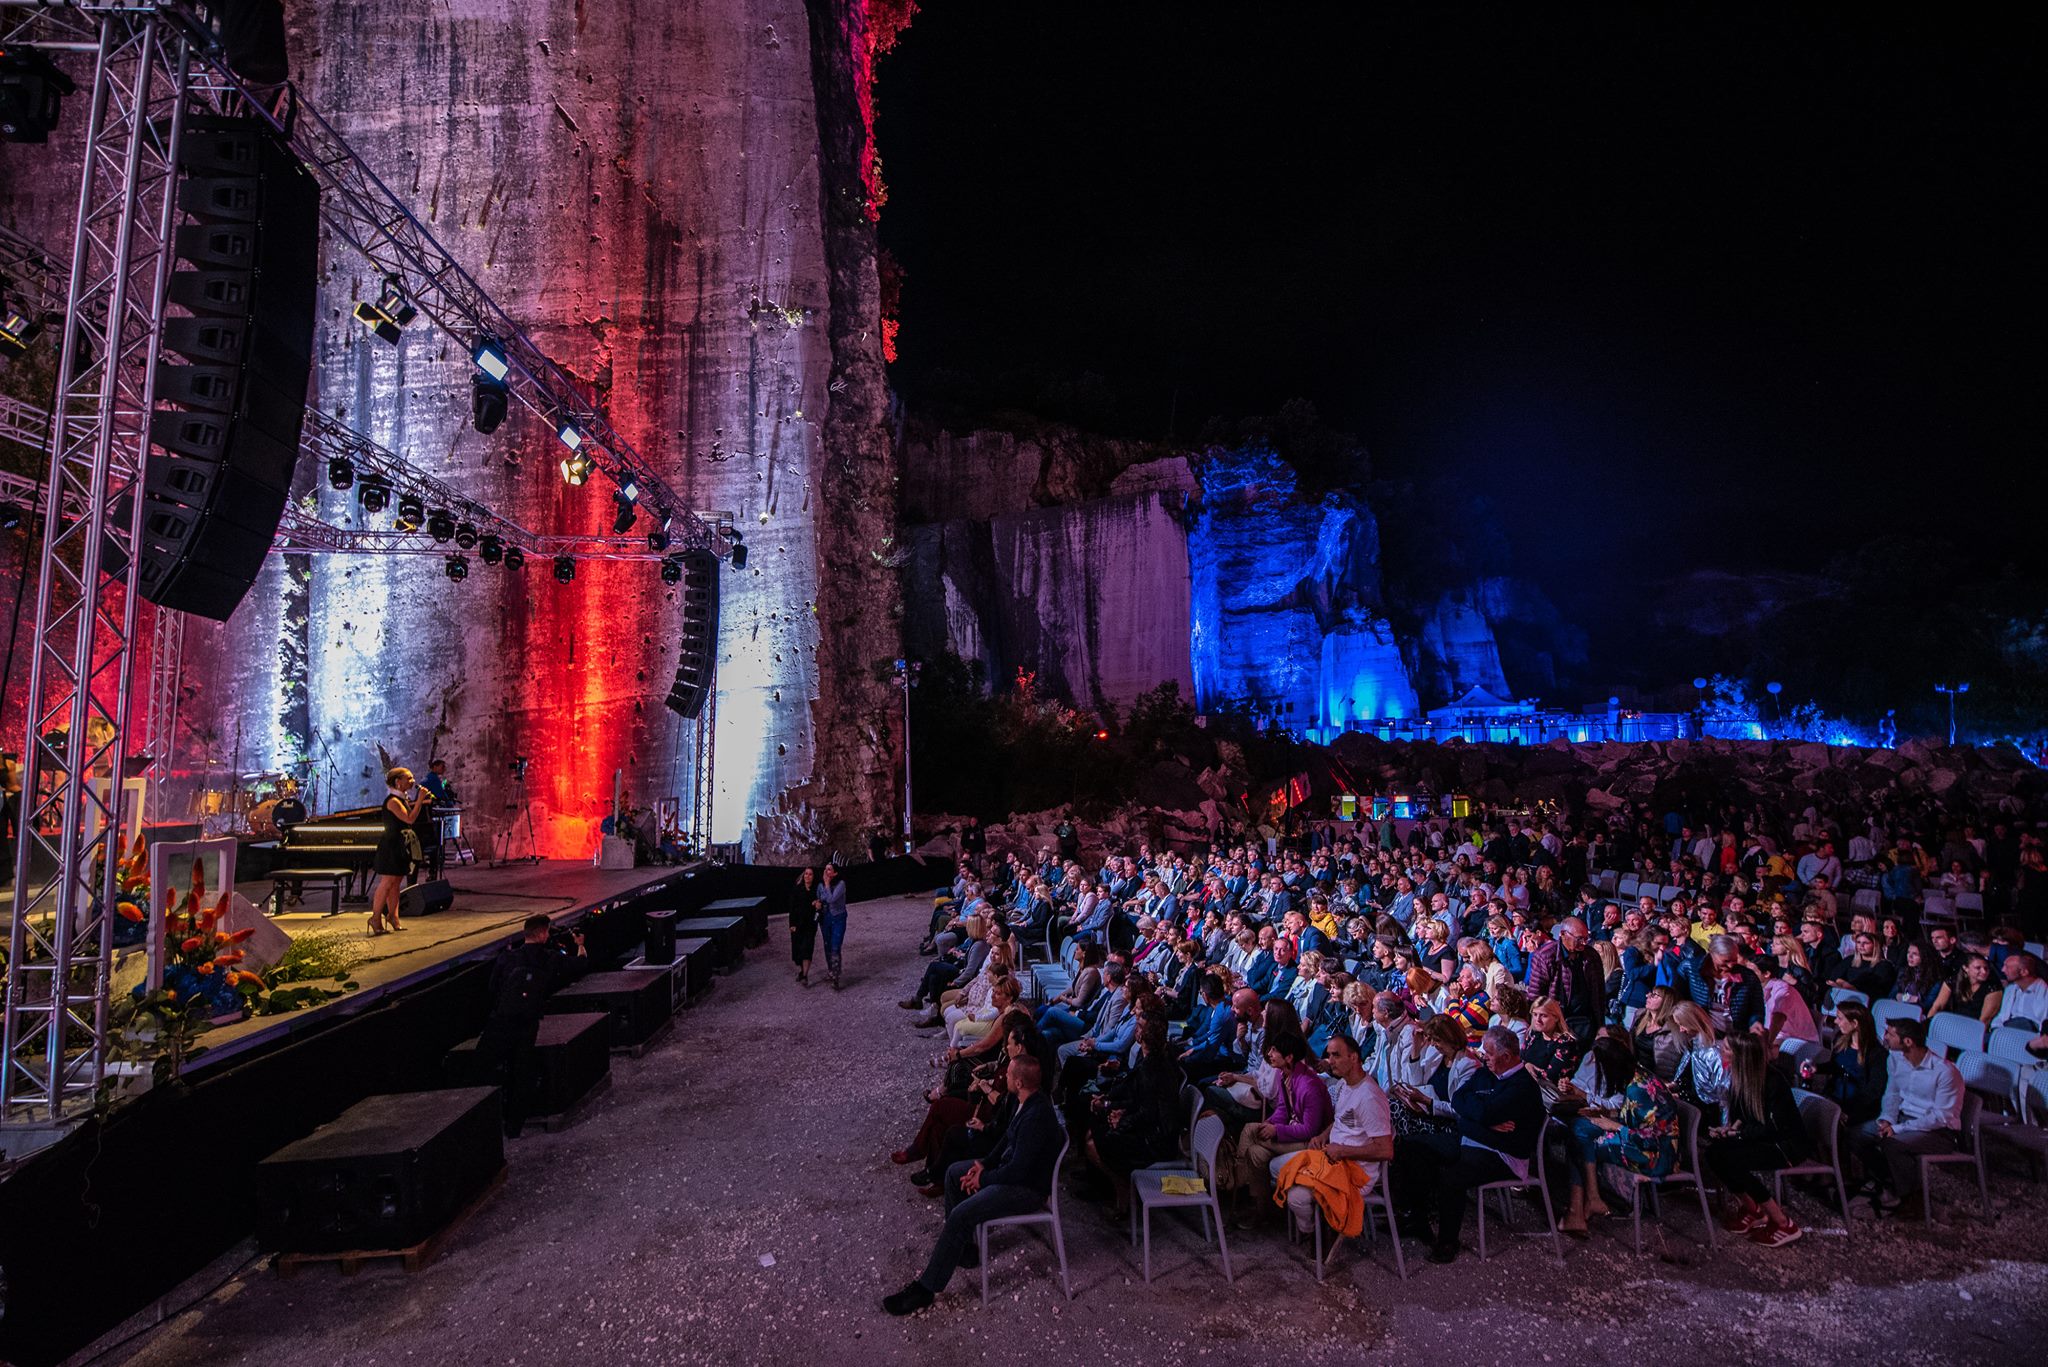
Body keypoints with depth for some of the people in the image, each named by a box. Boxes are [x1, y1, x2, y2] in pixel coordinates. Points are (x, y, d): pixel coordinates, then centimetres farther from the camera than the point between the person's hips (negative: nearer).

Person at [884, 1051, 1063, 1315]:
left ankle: (926, 1289, -9)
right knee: (954, 1173, 16)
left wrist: (983, 1178, -14)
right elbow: (1008, 1138, 13)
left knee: (960, 1215, -20)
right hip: (1012, 1167, 10)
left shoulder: (1036, 1117, -33)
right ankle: (961, 1248, 24)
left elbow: (1018, 1171, -29)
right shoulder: (1028, 1101, -3)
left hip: (1027, 1187, -10)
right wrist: (985, 1163, 2)